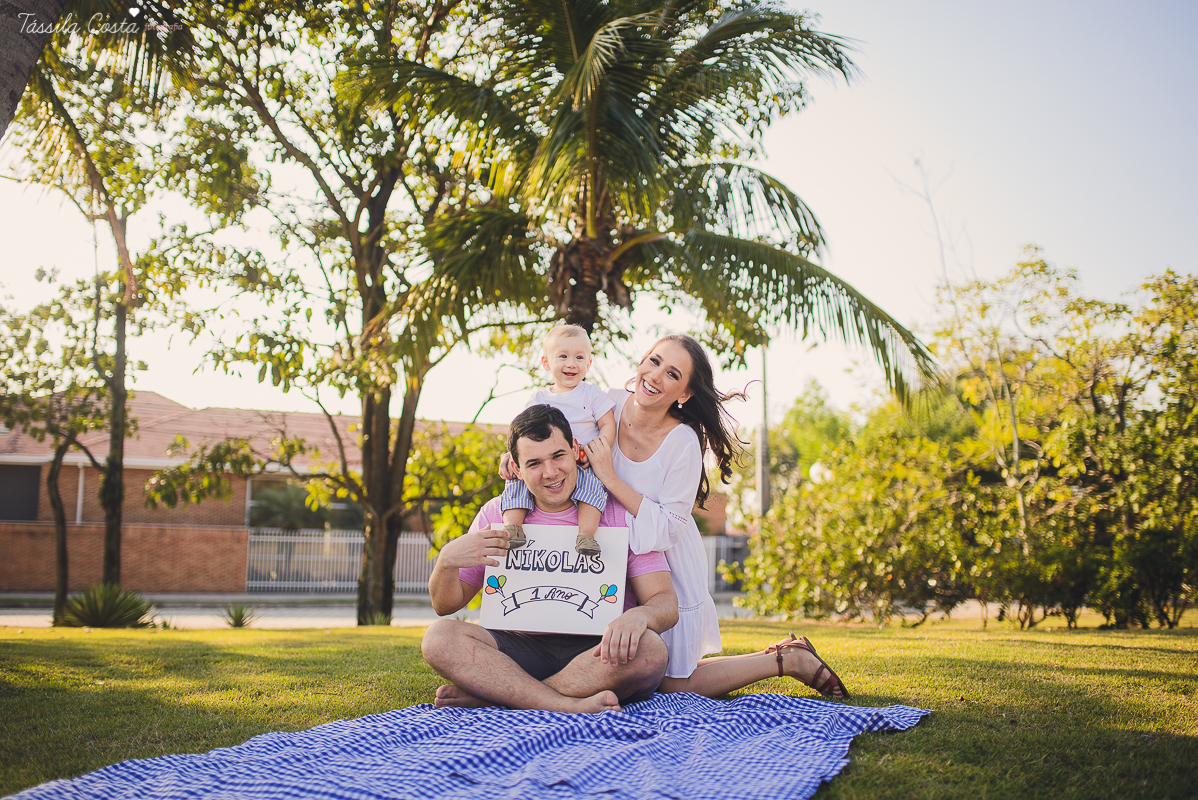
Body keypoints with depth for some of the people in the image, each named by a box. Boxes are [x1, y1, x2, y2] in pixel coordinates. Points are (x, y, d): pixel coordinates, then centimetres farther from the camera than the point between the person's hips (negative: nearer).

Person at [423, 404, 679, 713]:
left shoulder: (620, 514, 1)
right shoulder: (497, 515, 8)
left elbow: (666, 602, -5)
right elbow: (445, 605, 11)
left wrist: (637, 616, -31)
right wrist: (447, 560, -13)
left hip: (596, 653, -1)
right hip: (523, 647, 2)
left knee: (649, 649, -35)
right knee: (439, 637, -23)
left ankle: (486, 694, -27)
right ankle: (571, 705, -33)